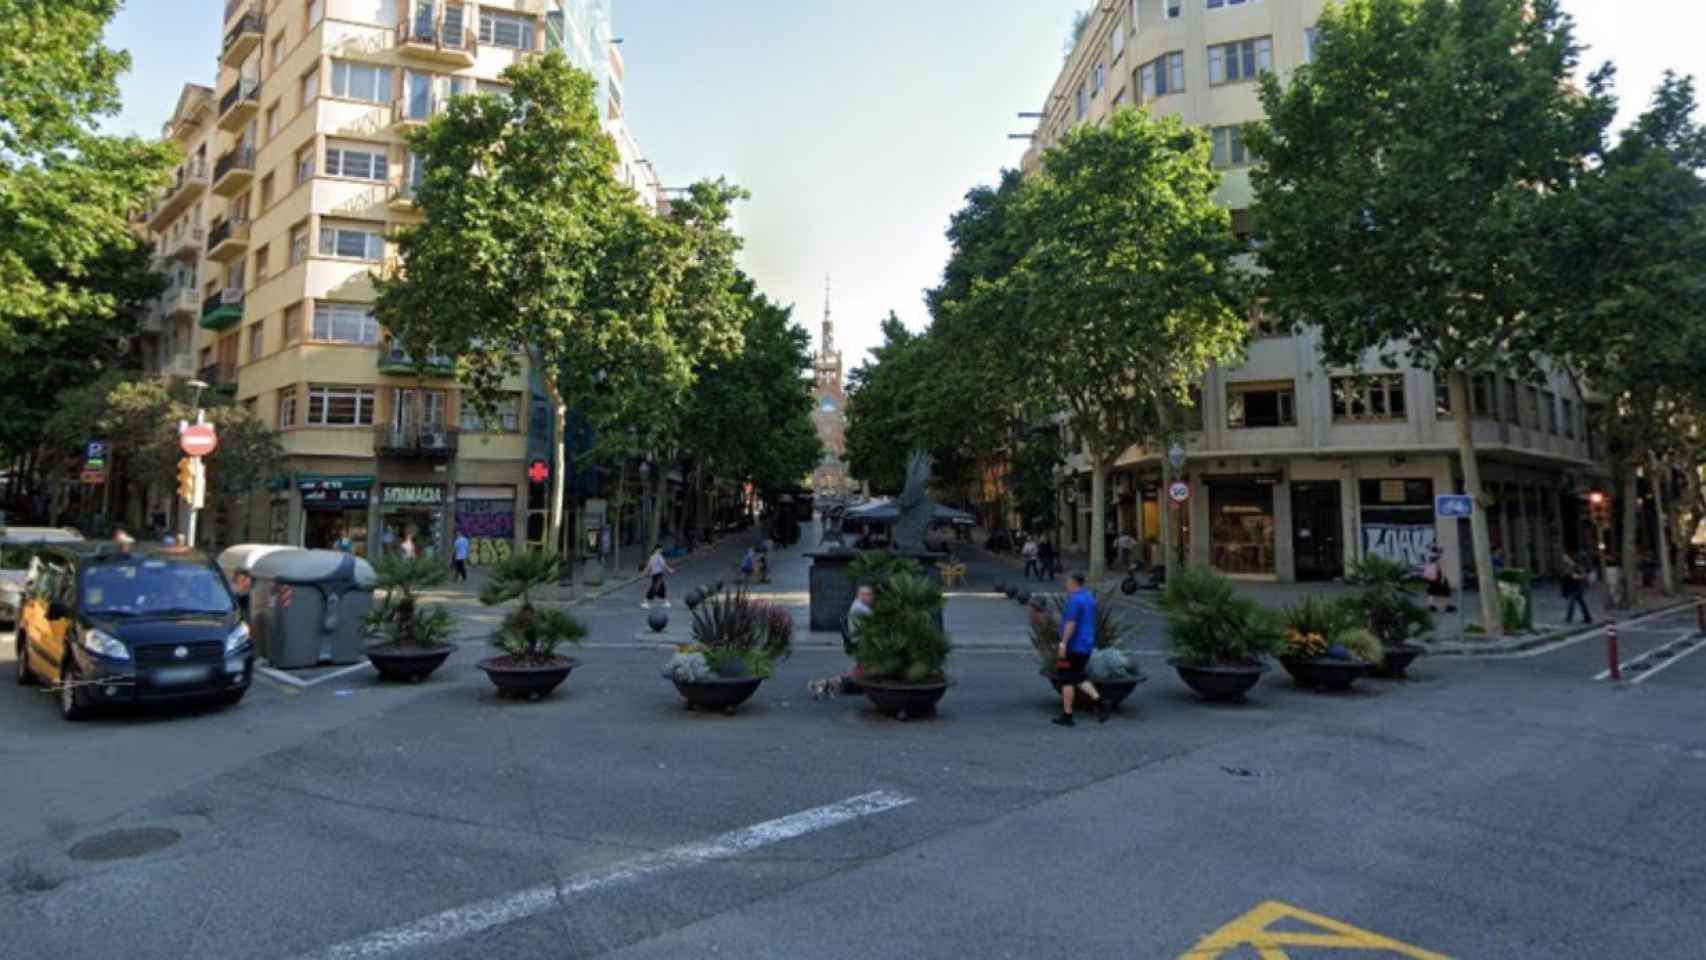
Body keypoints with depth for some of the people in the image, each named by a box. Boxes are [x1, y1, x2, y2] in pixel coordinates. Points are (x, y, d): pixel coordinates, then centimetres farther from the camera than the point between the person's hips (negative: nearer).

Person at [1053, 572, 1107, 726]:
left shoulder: (1074, 600, -17)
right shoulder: (1090, 597, 13)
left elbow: (1071, 623, -24)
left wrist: (1063, 643, -22)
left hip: (1074, 646, -9)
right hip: (1086, 645, 9)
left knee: (1067, 679, 0)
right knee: (1079, 677, 18)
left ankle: (1067, 715, 4)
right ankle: (1098, 701, 1)